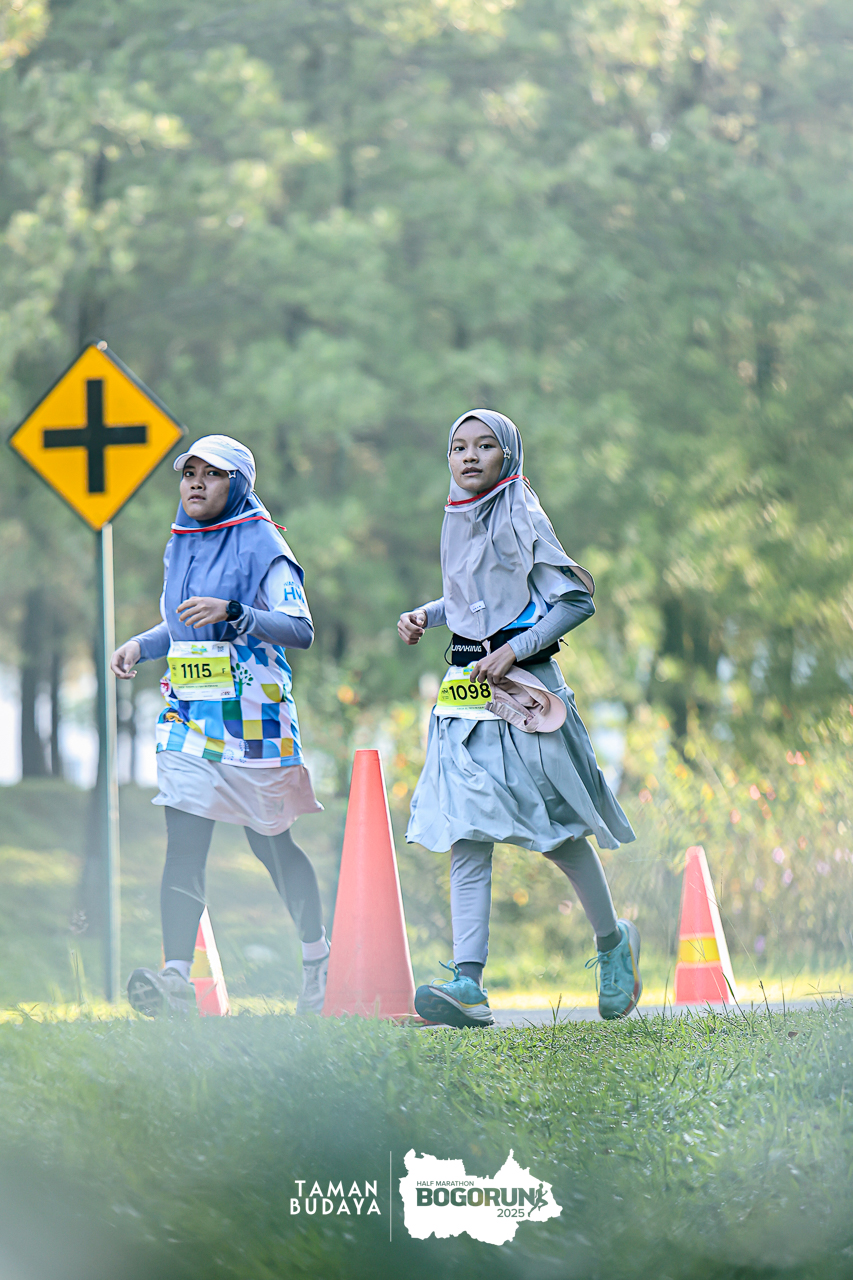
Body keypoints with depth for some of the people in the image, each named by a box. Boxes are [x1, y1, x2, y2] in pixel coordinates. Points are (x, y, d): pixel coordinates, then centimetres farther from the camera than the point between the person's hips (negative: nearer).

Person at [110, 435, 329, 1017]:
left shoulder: (261, 544, -8)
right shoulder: (179, 547, 12)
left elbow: (301, 630, -16)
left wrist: (232, 612, -28)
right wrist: (141, 646, 8)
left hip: (253, 714, -5)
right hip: (189, 713, 5)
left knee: (272, 844, 7)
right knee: (184, 844, -9)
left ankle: (317, 959, 28)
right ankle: (177, 978, -18)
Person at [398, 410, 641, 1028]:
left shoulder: (521, 520, -8)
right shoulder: (460, 521, 12)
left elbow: (577, 600, -10)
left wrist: (515, 650, -17)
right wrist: (426, 615, 12)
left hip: (522, 691, -6)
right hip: (465, 692, 6)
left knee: (558, 831, 5)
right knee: (466, 836, -8)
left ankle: (613, 942, 30)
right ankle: (468, 984, -16)